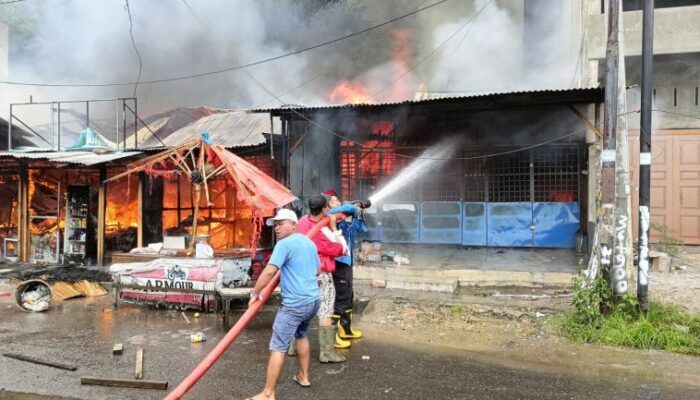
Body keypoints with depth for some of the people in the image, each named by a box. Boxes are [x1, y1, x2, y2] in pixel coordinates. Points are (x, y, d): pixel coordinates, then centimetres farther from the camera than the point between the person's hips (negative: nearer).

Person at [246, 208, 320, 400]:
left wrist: (255, 293, -10)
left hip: (295, 304, -9)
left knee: (278, 347, -4)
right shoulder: (309, 242, 14)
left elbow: (269, 271, -20)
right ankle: (303, 376, 39)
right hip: (313, 299, 9)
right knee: (302, 335, 29)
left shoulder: (285, 243, -12)